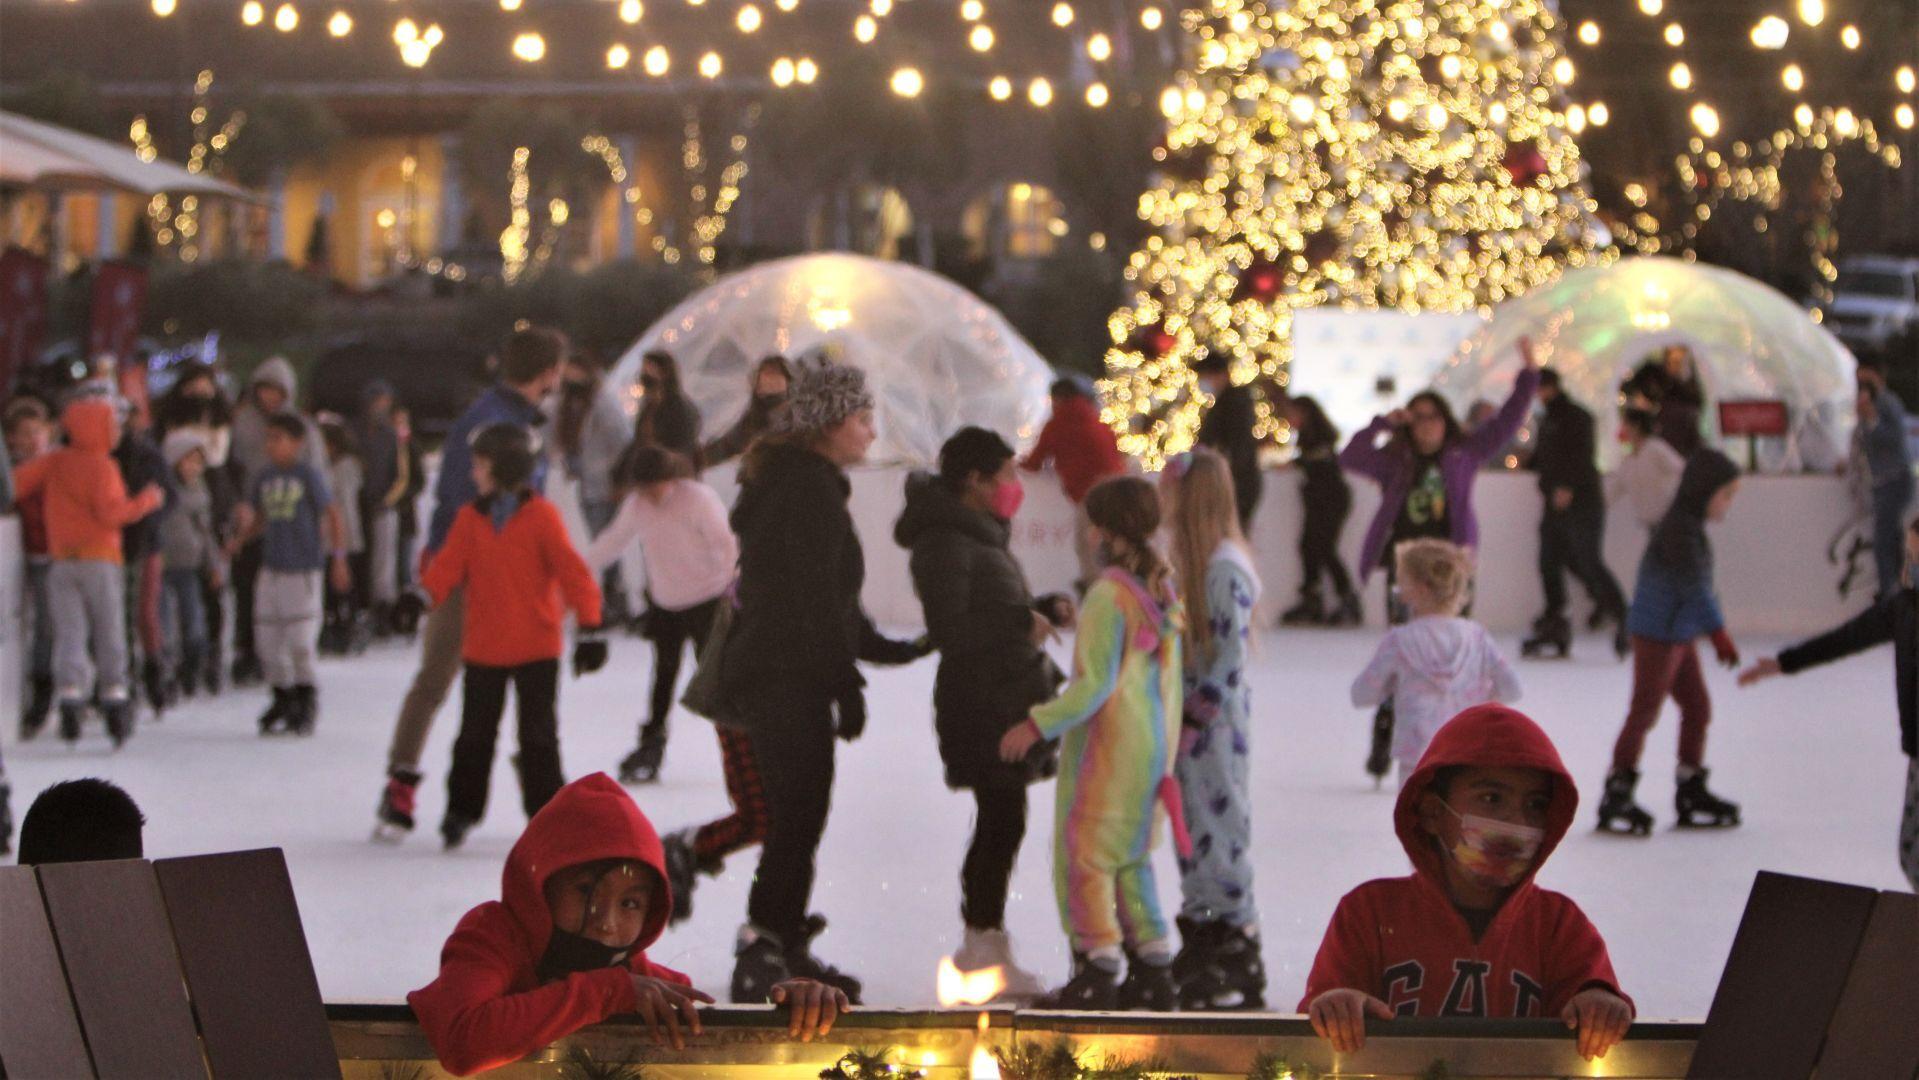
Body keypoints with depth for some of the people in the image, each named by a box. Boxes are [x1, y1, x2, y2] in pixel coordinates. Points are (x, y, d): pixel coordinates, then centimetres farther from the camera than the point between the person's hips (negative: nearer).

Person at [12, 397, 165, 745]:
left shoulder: (54, 462, 8)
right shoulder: (101, 466, -9)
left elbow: (15, 484, 5)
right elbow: (110, 513, -16)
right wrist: (146, 501, -5)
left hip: (60, 560, 4)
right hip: (99, 559, -4)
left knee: (69, 631, 0)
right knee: (109, 633, 6)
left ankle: (70, 693, -17)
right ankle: (114, 694, 3)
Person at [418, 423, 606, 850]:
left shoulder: (541, 516, -8)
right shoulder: (471, 518, 4)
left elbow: (570, 570, -9)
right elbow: (449, 564, -3)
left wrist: (589, 627, -13)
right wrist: (424, 594, -23)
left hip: (536, 648, -4)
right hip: (483, 648, 4)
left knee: (538, 735, 1)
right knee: (475, 733, 10)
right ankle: (461, 810, 22)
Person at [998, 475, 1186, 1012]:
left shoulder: (1109, 596, -18)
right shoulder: (1164, 591, 6)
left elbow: (1094, 684, -22)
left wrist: (1038, 725, -19)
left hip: (1108, 746, -8)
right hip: (1153, 744, 8)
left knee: (1085, 853, -1)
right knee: (1130, 857, 17)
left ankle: (1097, 973, -3)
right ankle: (1154, 969, 19)